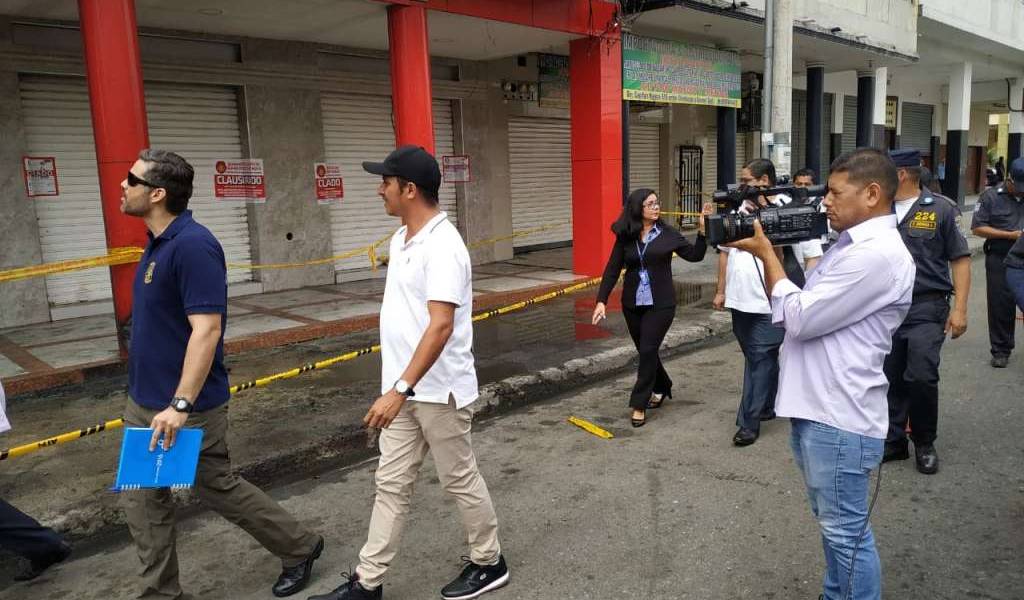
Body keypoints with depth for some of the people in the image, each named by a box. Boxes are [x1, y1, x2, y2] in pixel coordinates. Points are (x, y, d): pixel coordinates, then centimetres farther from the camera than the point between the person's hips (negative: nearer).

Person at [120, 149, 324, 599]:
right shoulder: (158, 242, 8)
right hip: (143, 402, 9)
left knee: (219, 489, 7)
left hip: (185, 405, -9)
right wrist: (150, 396, 21)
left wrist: (181, 404, -28)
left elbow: (207, 329, -27)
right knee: (141, 498, 12)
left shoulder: (192, 244, -22)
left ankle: (299, 548, 28)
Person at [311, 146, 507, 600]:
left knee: (460, 481, 9)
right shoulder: (402, 238, 8)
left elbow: (441, 327, -29)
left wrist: (399, 389, -32)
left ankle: (488, 563, 31)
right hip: (406, 388, 9)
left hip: (439, 392, -9)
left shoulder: (442, 247, -22)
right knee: (391, 485, 14)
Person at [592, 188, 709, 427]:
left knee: (648, 351, -9)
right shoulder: (625, 238, 0)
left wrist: (702, 231, -14)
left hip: (661, 304, -2)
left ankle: (639, 405, 2)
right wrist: (602, 300, -8)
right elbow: (612, 270, 0)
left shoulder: (667, 234, -2)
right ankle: (662, 387, 39)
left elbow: (694, 255, -1)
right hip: (632, 304, 3)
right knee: (645, 351, 13)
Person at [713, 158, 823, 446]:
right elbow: (725, 251, 18)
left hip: (771, 303, -6)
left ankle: (748, 423, 3)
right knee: (761, 358, 18)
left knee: (760, 360, -3)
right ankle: (767, 406, 33)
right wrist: (721, 290, 18)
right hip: (740, 300, 6)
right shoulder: (739, 210, 10)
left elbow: (813, 255, -6)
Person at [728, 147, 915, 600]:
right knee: (836, 525, 24)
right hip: (816, 410, 10)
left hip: (839, 419, -10)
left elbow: (798, 318, -21)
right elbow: (789, 311, 14)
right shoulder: (851, 245, 13)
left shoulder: (877, 255, -20)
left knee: (846, 533, 5)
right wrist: (769, 248, 2)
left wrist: (764, 252, -11)